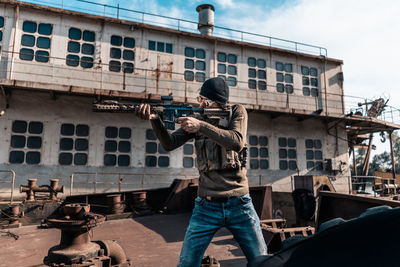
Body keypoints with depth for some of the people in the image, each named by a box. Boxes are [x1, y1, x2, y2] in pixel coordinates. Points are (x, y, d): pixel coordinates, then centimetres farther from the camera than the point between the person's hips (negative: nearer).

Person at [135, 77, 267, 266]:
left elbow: (237, 142, -17)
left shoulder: (237, 112, 2)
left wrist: (201, 126, -23)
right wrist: (154, 119, -18)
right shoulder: (197, 117, 6)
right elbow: (170, 144, -2)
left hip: (238, 204, -1)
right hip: (207, 206, 1)